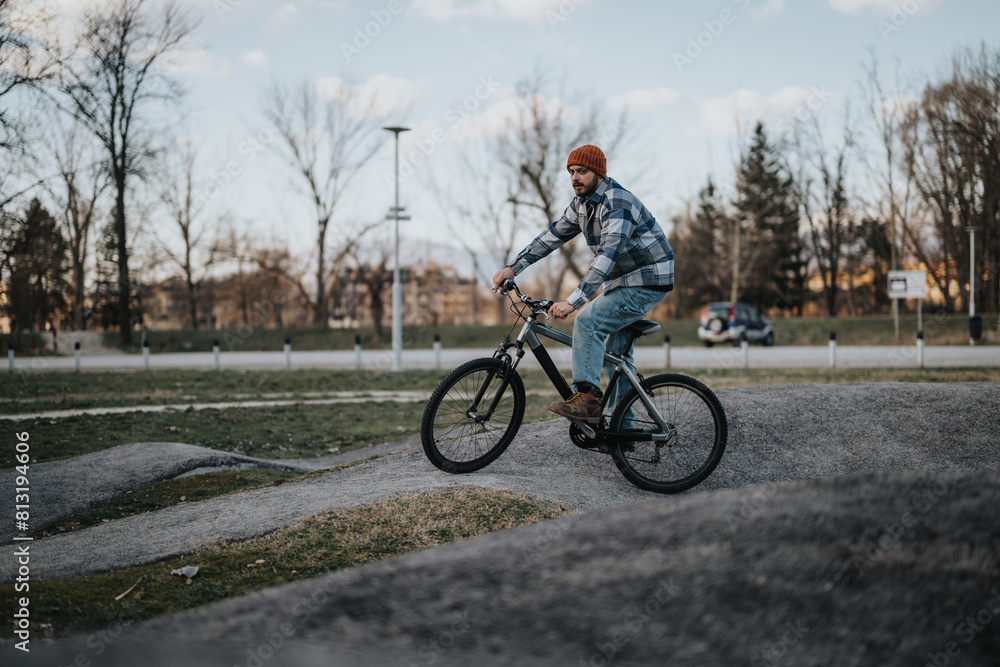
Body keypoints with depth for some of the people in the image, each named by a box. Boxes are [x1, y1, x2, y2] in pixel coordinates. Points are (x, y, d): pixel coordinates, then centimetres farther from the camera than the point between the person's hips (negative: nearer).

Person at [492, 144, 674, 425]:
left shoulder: (617, 204, -25)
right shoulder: (582, 203, 5)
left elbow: (607, 256, -35)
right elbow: (551, 236, 9)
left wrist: (572, 302, -41)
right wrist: (512, 269, 1)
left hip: (647, 282, -10)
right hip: (621, 282, 10)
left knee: (588, 320, -24)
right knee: (614, 353, 11)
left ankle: (587, 397, -26)